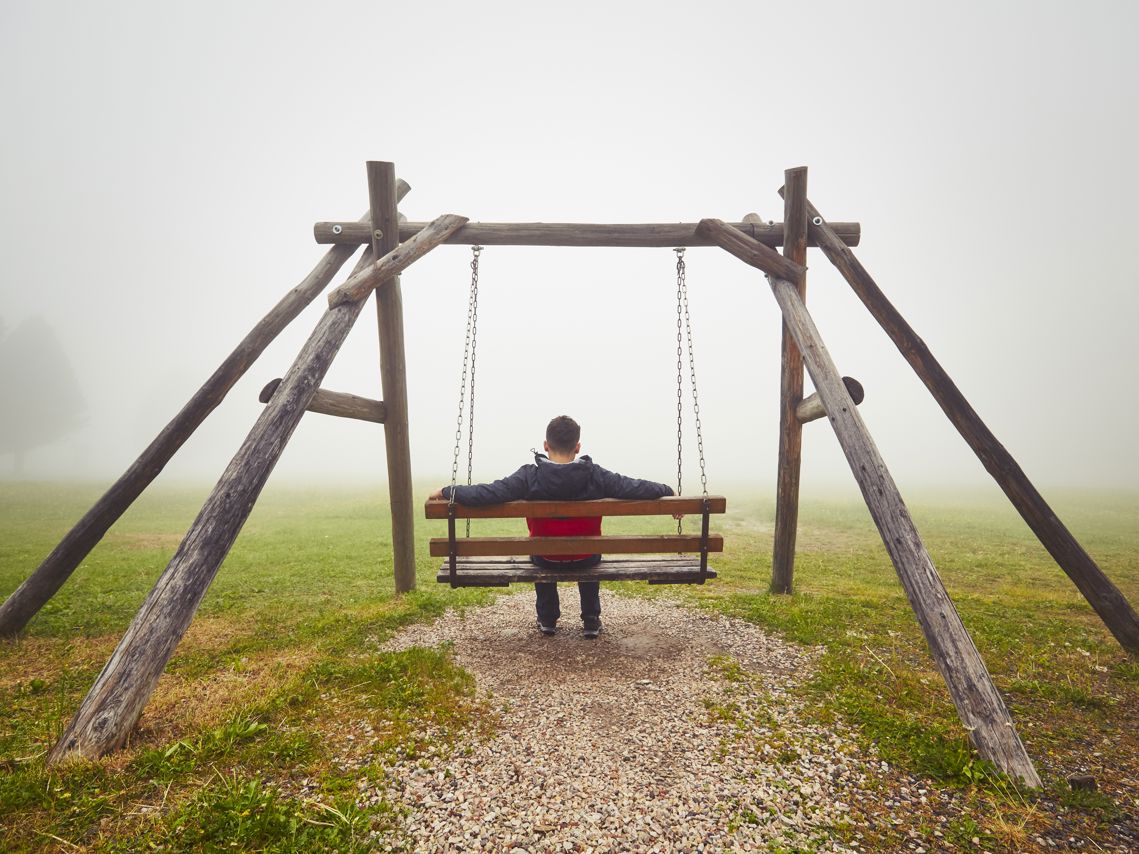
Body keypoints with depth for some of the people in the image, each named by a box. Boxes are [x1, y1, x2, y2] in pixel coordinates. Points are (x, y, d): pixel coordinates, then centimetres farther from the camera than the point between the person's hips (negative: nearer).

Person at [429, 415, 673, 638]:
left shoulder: (530, 476, -21)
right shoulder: (594, 475, -20)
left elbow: (486, 493, -25)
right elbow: (636, 488, -16)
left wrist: (446, 492, -11)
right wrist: (667, 490, 2)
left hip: (546, 559, 0)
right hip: (586, 559, 0)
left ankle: (547, 619, 39)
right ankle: (591, 621, 35)